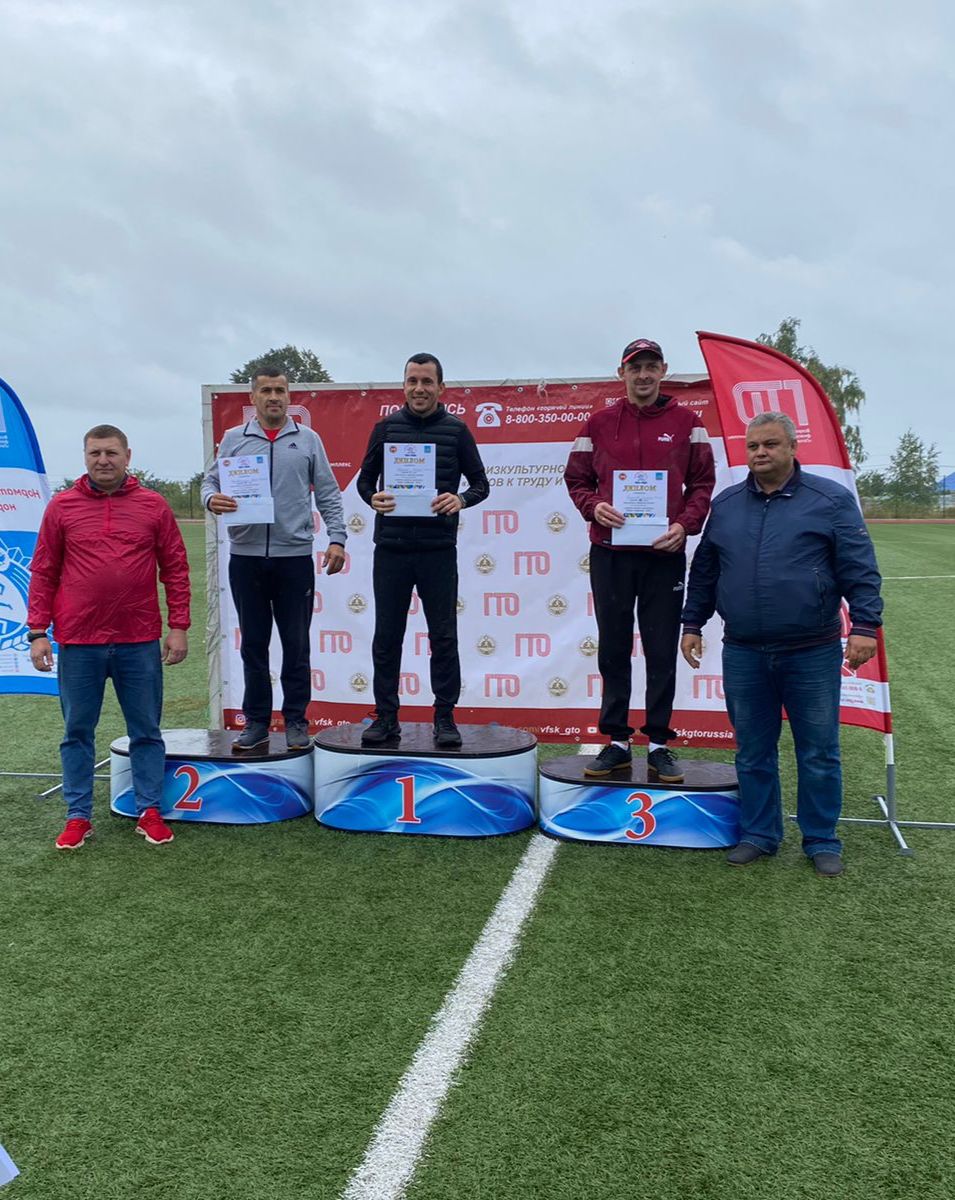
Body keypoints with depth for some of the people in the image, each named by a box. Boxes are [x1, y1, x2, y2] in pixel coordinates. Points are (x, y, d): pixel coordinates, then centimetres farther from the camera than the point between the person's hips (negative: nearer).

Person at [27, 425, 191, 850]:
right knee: (77, 732, 9)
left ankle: (149, 812, 20)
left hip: (140, 642, 0)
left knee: (146, 731, 8)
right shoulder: (62, 506, 4)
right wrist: (38, 631, 0)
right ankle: (78, 817, 21)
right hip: (78, 643, 0)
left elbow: (176, 569, 5)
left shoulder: (154, 506, 4)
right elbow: (43, 573, 5)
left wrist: (179, 627, 0)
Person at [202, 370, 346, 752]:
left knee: (296, 643, 4)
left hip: (294, 555, -1)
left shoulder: (308, 440, 8)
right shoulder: (233, 439, 9)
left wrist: (336, 538, -4)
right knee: (253, 642, 7)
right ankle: (256, 721, 17)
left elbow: (328, 494, 6)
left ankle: (296, 720, 14)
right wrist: (212, 499, -14)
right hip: (246, 555, 1)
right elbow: (210, 480, 10)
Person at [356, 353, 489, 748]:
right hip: (391, 548, 1)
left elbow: (481, 483, 7)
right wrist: (372, 498, -10)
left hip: (438, 549, -1)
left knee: (443, 636, 3)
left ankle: (444, 718, 14)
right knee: (387, 635, 6)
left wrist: (461, 499, -14)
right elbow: (365, 478, 13)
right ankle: (386, 716, 16)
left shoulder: (456, 430, 4)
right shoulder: (386, 427, 7)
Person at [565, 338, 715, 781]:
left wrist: (685, 525, -10)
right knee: (613, 649, 7)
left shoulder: (686, 423, 6)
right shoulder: (599, 424, 8)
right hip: (609, 553, 1)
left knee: (662, 652, 3)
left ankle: (659, 743, 13)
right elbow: (576, 478, 10)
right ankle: (617, 741, 16)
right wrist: (593, 507, -10)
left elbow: (703, 482, 6)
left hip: (664, 553, -1)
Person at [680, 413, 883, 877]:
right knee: (753, 753, 12)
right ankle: (758, 835, 26)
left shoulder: (831, 500, -1)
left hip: (813, 655, -3)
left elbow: (860, 570, -3)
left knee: (819, 754, 6)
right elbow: (704, 571, 17)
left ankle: (822, 841, 21)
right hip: (743, 655, 3)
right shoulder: (726, 505, 10)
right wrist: (692, 623, 15)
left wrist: (864, 625, -12)